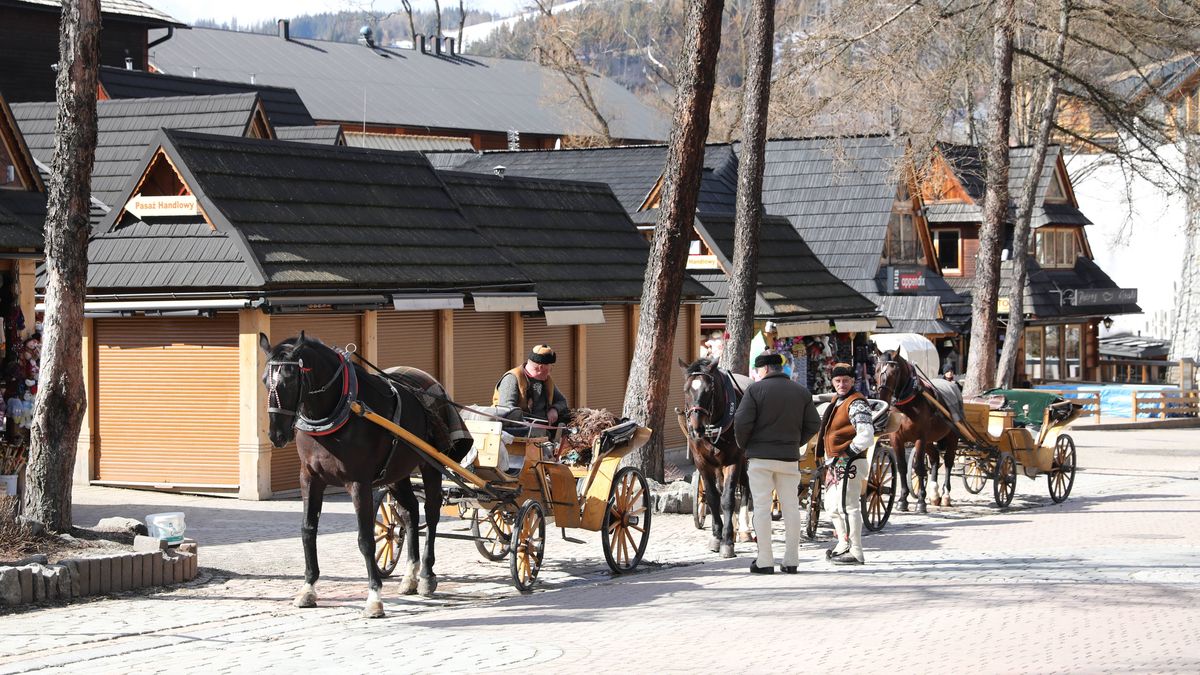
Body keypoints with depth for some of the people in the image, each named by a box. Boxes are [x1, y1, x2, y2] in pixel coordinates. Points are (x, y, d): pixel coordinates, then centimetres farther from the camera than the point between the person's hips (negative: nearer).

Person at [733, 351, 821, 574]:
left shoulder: (755, 389, -7)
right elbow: (814, 424, 6)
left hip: (760, 456, -3)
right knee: (791, 507, 9)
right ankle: (791, 560, 9)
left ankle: (765, 561, -1)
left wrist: (743, 445, 4)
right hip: (790, 458, 3)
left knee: (762, 507, 0)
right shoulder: (801, 393, 7)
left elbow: (741, 422, -12)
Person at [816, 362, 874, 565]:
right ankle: (843, 545, 34)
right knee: (832, 505, 20)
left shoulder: (856, 403, -13)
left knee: (847, 505, -12)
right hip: (835, 463, 11)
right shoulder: (837, 402, 19)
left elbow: (866, 434, -24)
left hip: (849, 463, -11)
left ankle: (855, 552, -10)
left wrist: (849, 452, -18)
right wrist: (829, 460, 21)